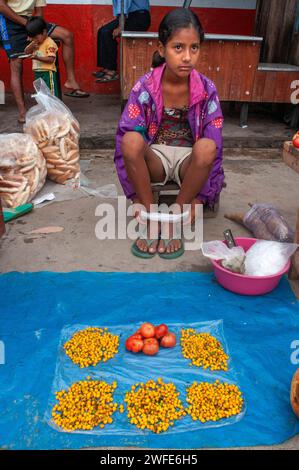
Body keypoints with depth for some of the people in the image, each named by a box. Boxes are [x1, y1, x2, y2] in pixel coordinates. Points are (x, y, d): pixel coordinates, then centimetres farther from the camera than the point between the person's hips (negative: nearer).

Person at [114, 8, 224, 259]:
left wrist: (199, 197, -16)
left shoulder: (207, 89, -11)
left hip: (190, 160, 1)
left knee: (207, 147, -34)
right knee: (131, 140, -32)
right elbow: (124, 145, -14)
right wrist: (136, 196, -18)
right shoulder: (145, 86, -13)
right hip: (154, 157, 0)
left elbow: (215, 147, -10)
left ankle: (174, 218, -17)